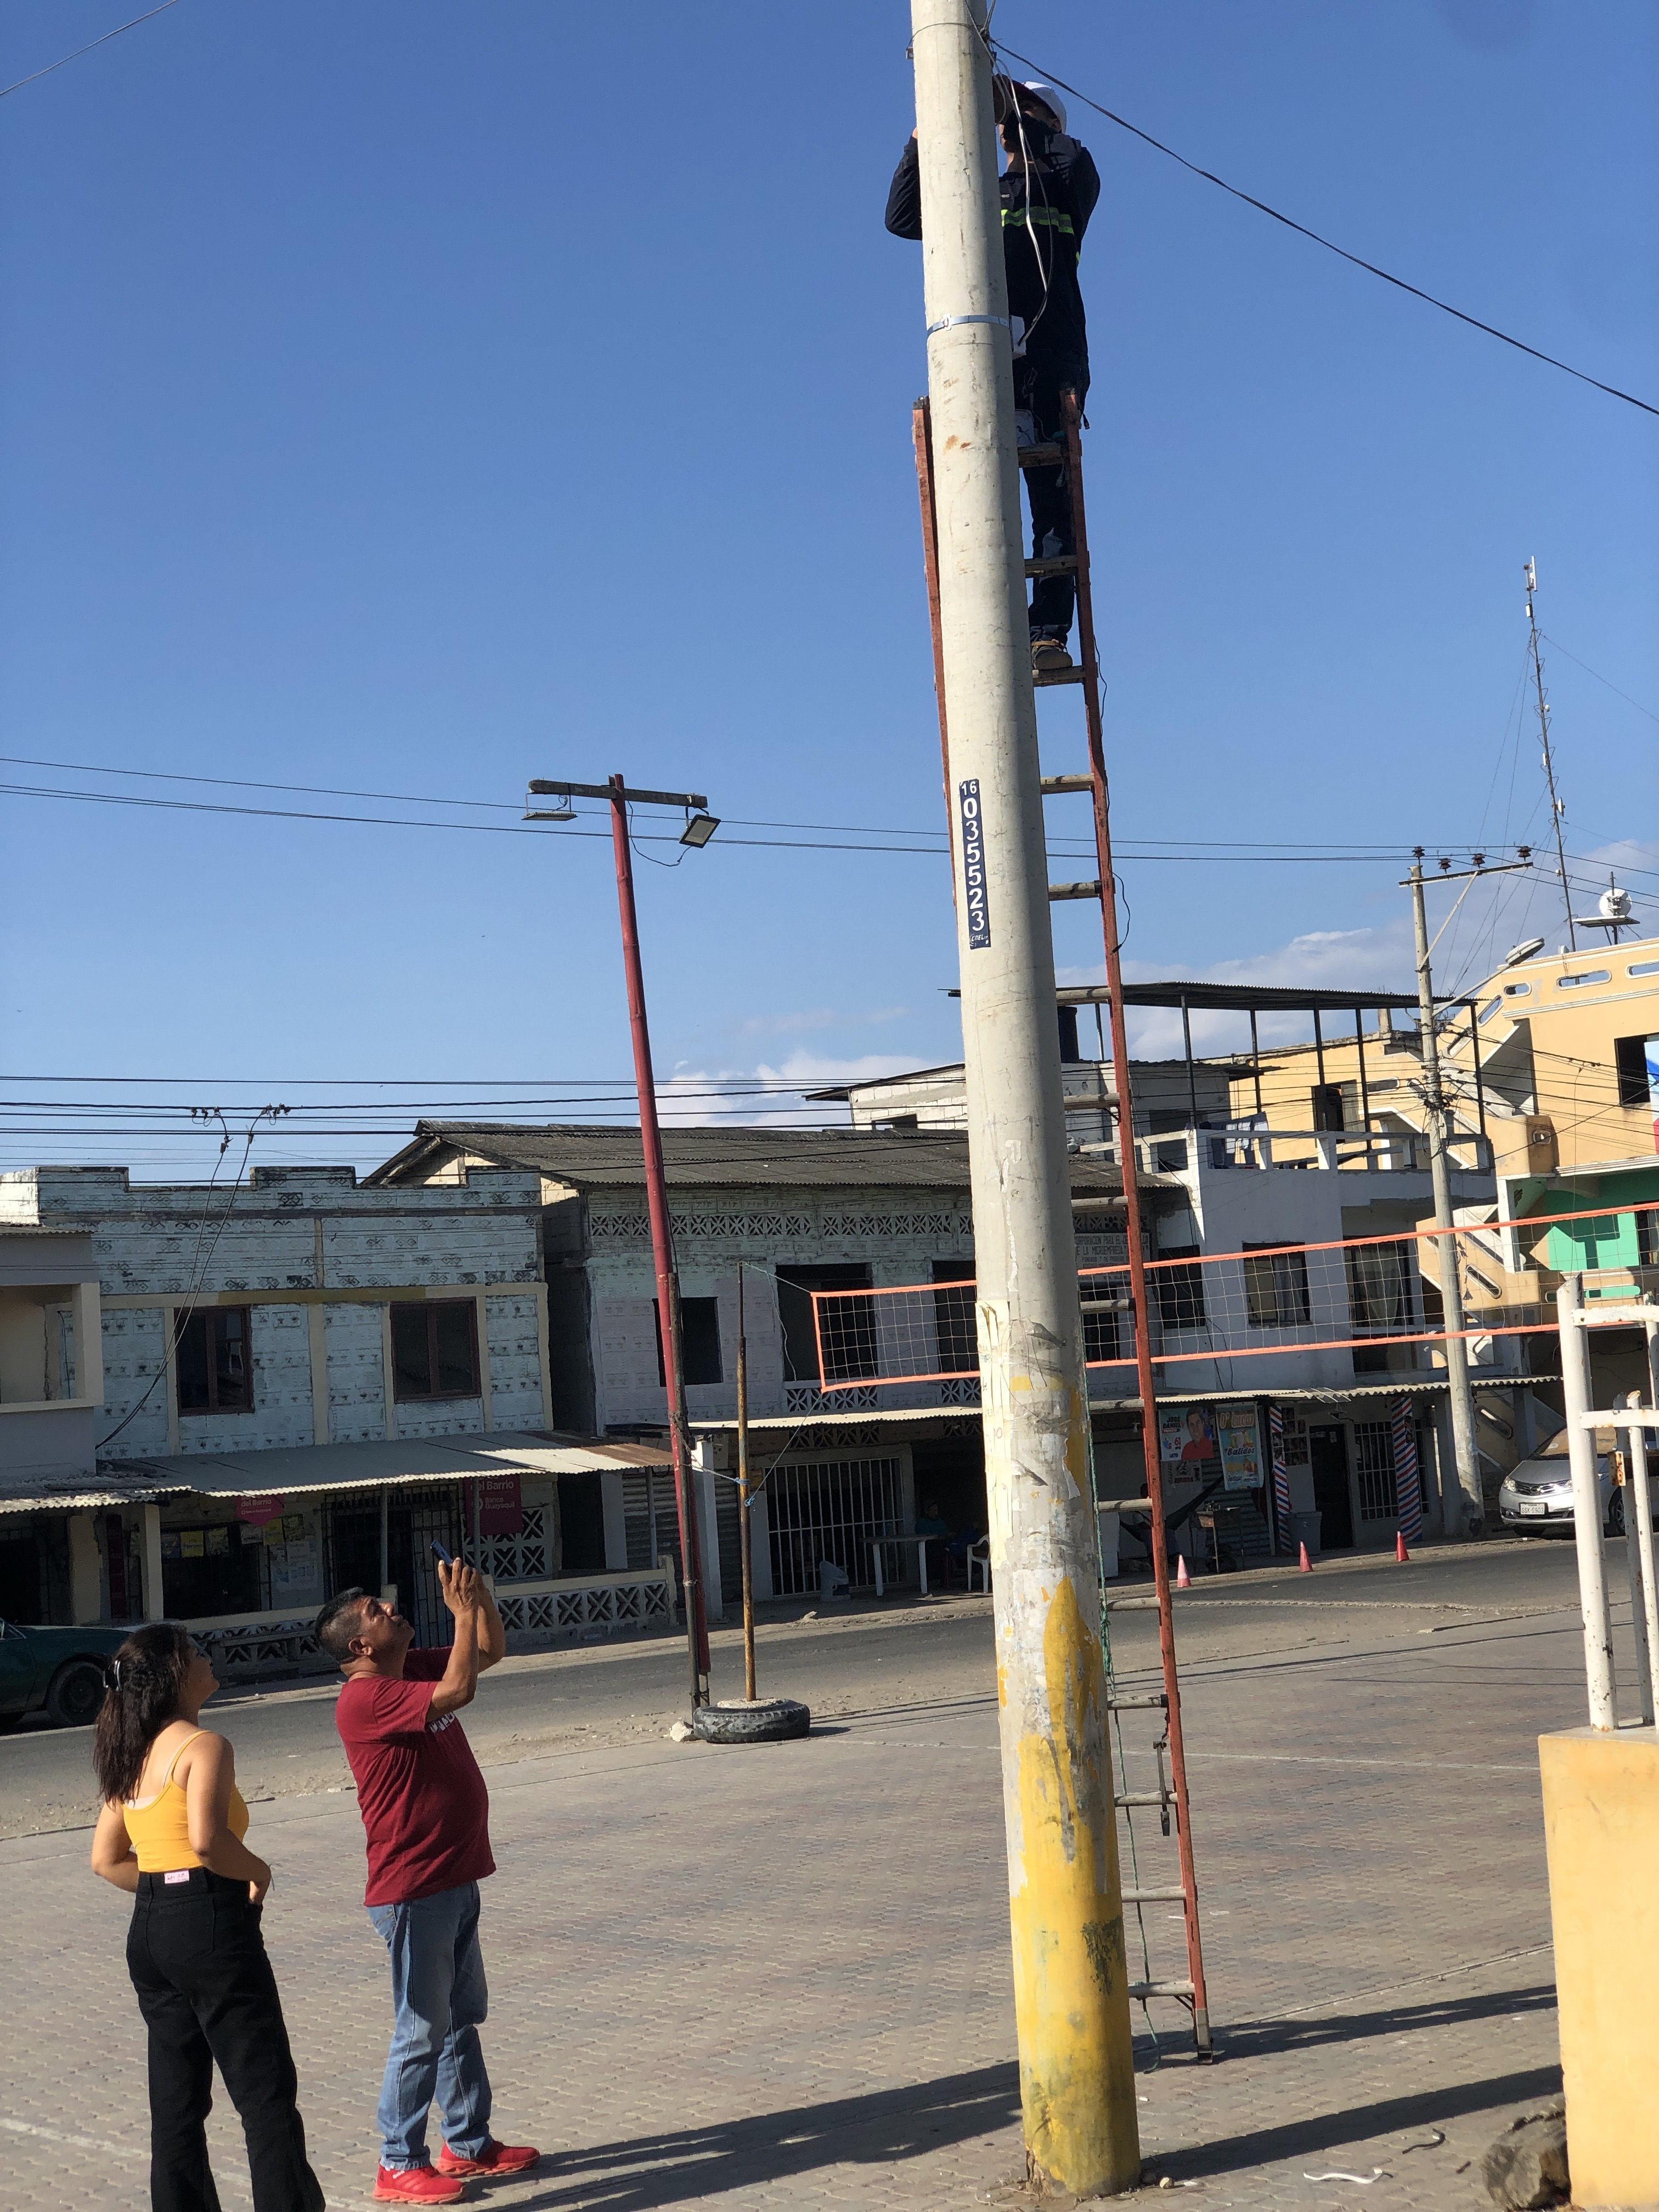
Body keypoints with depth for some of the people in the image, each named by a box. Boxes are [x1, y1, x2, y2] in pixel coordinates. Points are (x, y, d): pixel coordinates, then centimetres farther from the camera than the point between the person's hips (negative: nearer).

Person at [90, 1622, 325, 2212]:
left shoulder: (131, 1755, 12)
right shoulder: (204, 1747, -13)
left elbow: (107, 1860, 14)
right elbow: (207, 1839, -27)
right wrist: (258, 1872, -10)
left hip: (150, 1930, 8)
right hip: (211, 1925, -8)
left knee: (176, 2102, 13)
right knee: (266, 2094, -1)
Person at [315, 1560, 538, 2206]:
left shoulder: (414, 1671, 7)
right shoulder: (365, 1700, -21)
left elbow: (491, 1650, 17)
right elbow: (457, 1692, -32)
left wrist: (479, 1595, 0)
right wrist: (461, 1611, -23)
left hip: (454, 1881, 9)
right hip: (413, 1892, -9)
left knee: (463, 2017, 18)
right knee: (423, 2030, -1)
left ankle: (469, 2142, 29)